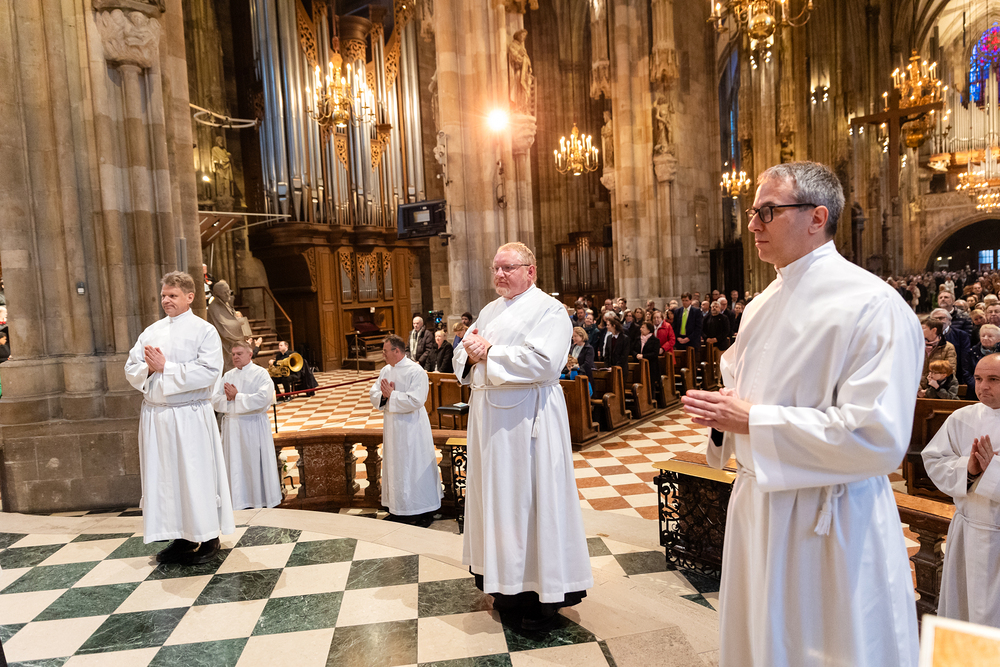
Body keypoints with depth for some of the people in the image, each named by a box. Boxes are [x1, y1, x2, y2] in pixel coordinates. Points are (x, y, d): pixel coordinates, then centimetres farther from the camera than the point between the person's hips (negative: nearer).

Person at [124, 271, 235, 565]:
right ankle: (181, 538, 23)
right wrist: (148, 368, -11)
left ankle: (208, 539, 14)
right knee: (164, 476, 10)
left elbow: (209, 372, -17)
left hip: (190, 416, -6)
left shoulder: (205, 331, -5)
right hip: (155, 416, 6)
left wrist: (165, 368, -15)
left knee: (197, 476, 0)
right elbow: (131, 370, 10)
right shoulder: (151, 331, 13)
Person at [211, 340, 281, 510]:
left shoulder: (260, 374, -3)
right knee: (235, 464, 7)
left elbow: (263, 399, -18)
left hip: (253, 425, -5)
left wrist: (237, 396, -13)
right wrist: (227, 398, -14)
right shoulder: (228, 376, 13)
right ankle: (240, 500, 16)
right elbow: (215, 400, 6)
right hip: (231, 425, 5)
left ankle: (260, 499, 12)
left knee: (256, 463, 1)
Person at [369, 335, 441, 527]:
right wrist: (383, 395, -14)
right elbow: (373, 395, 8)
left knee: (416, 467, -1)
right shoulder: (386, 371, 9)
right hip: (392, 426, 8)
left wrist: (391, 395, -17)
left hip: (411, 427, -8)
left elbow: (415, 401, -24)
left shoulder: (416, 371, -15)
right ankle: (400, 509, 28)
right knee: (396, 468, 15)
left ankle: (425, 512, 11)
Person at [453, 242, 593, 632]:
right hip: (490, 417, 8)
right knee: (497, 494, 13)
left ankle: (546, 592, 15)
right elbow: (462, 356, 16)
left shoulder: (548, 310, -7)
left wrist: (489, 352, -15)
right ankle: (510, 584, 30)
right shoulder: (490, 311, 17)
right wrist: (470, 353, -8)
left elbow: (544, 361, -22)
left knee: (532, 495, -1)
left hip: (526, 419, -7)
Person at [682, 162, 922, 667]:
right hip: (757, 502, 8)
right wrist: (722, 410, -5)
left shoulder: (873, 307, -19)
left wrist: (753, 421, -23)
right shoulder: (762, 305, 7)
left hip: (829, 523, -7)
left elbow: (879, 437, -26)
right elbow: (734, 382, 19)